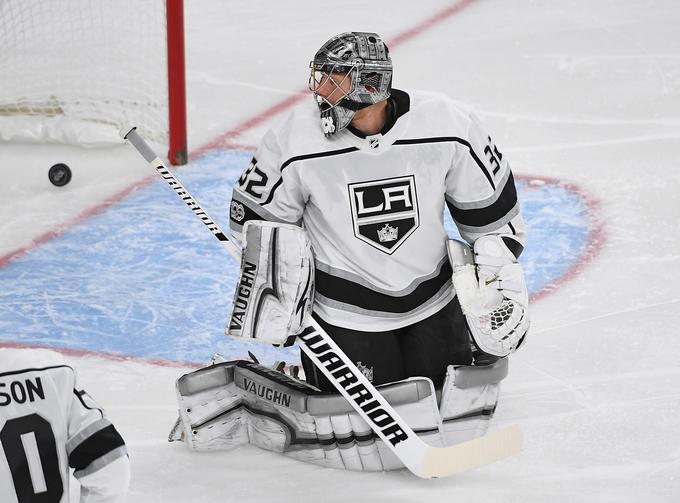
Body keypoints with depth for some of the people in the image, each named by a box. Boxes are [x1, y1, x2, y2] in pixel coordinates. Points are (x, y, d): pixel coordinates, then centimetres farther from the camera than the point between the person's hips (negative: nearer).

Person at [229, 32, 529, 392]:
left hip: (431, 296, 2)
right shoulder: (295, 139, -19)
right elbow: (255, 216, -4)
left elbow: (489, 205, -2)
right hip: (345, 308, -2)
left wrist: (498, 265, -4)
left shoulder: (447, 126, -18)